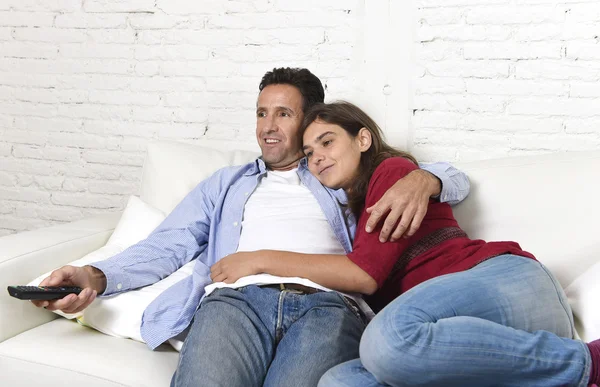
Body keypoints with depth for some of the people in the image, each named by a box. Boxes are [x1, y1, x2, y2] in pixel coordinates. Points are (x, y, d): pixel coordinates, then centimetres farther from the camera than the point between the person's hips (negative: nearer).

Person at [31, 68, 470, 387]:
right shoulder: (227, 184, 35)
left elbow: (454, 179, 26)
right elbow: (167, 246, 21)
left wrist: (421, 180, -1)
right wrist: (98, 276, 1)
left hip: (327, 304, 0)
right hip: (237, 299, 1)